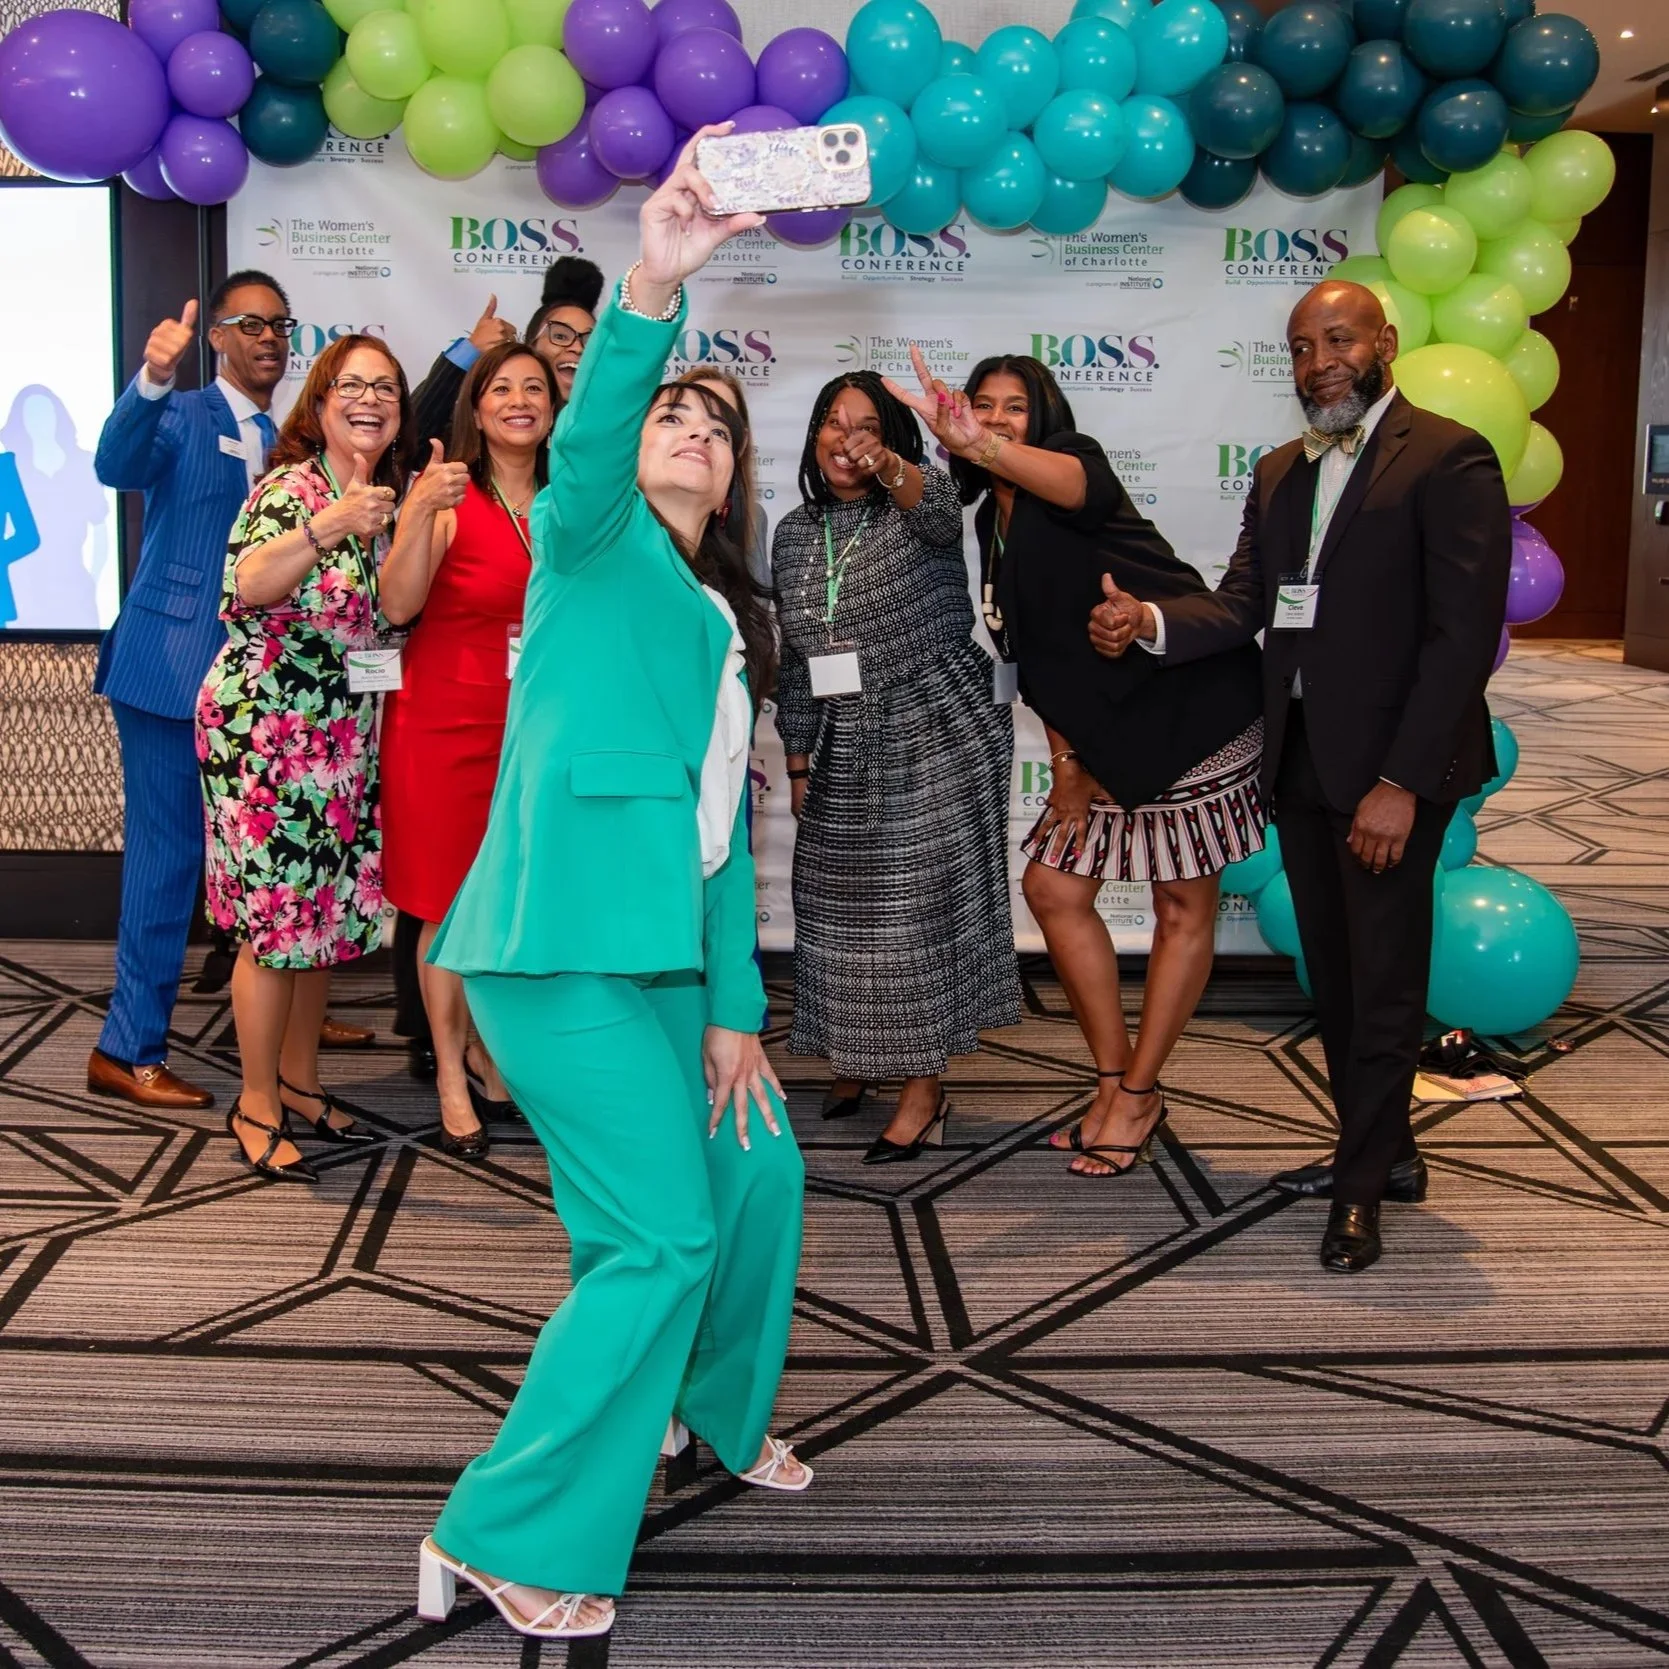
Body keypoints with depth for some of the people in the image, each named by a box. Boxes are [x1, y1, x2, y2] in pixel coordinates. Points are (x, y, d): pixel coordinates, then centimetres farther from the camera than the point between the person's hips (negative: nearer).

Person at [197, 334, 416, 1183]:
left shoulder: (390, 495, 9)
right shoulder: (289, 488, -12)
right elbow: (246, 588, -30)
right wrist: (324, 530, -44)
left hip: (343, 737, 7)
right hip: (265, 727, -7)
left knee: (330, 906, 12)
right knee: (276, 914, -4)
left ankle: (299, 1083, 26)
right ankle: (256, 1107, 8)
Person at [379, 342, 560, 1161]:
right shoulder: (445, 495, -10)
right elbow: (397, 605, -22)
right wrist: (423, 512, -36)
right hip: (445, 723, -5)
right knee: (450, 906, 4)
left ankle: (487, 1049, 31)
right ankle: (451, 1075, 17)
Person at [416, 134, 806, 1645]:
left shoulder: (722, 624, 22)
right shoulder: (594, 542, 1)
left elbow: (725, 824, 17)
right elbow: (586, 441, -24)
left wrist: (735, 1005, 11)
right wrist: (652, 297, -40)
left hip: (659, 952, 9)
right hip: (564, 945, -9)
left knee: (760, 1175, 17)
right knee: (659, 1238, -9)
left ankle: (721, 1410, 42)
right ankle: (504, 1544, 4)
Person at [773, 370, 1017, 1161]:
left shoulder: (920, 506, -5)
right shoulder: (794, 533, 9)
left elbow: (936, 507, -33)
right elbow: (795, 658, 12)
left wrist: (891, 470, -54)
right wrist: (798, 762, 12)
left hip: (932, 737, -5)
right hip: (844, 748, 5)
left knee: (920, 905, -3)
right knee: (840, 906, 11)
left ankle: (924, 1087, 6)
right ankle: (855, 1056, 32)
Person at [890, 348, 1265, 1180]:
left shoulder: (1075, 458, -10)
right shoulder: (994, 519, 11)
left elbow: (1073, 485, -38)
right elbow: (1037, 653, 11)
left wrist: (979, 448, -57)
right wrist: (1064, 756, 2)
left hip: (1189, 706, -8)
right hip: (1108, 731, 9)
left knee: (1184, 905, 0)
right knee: (1053, 885, 7)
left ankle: (1137, 1094, 11)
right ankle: (1115, 1081, 18)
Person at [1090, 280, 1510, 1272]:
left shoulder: (1448, 459, -9)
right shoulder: (1281, 472, 14)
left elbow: (1464, 633, -15)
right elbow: (1243, 605, 6)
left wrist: (1402, 782, -20)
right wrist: (1151, 621, -15)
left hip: (1392, 763, -7)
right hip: (1302, 756, 7)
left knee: (1382, 979, 2)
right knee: (1335, 972, 14)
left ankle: (1362, 1186, 15)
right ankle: (1385, 1153, 30)